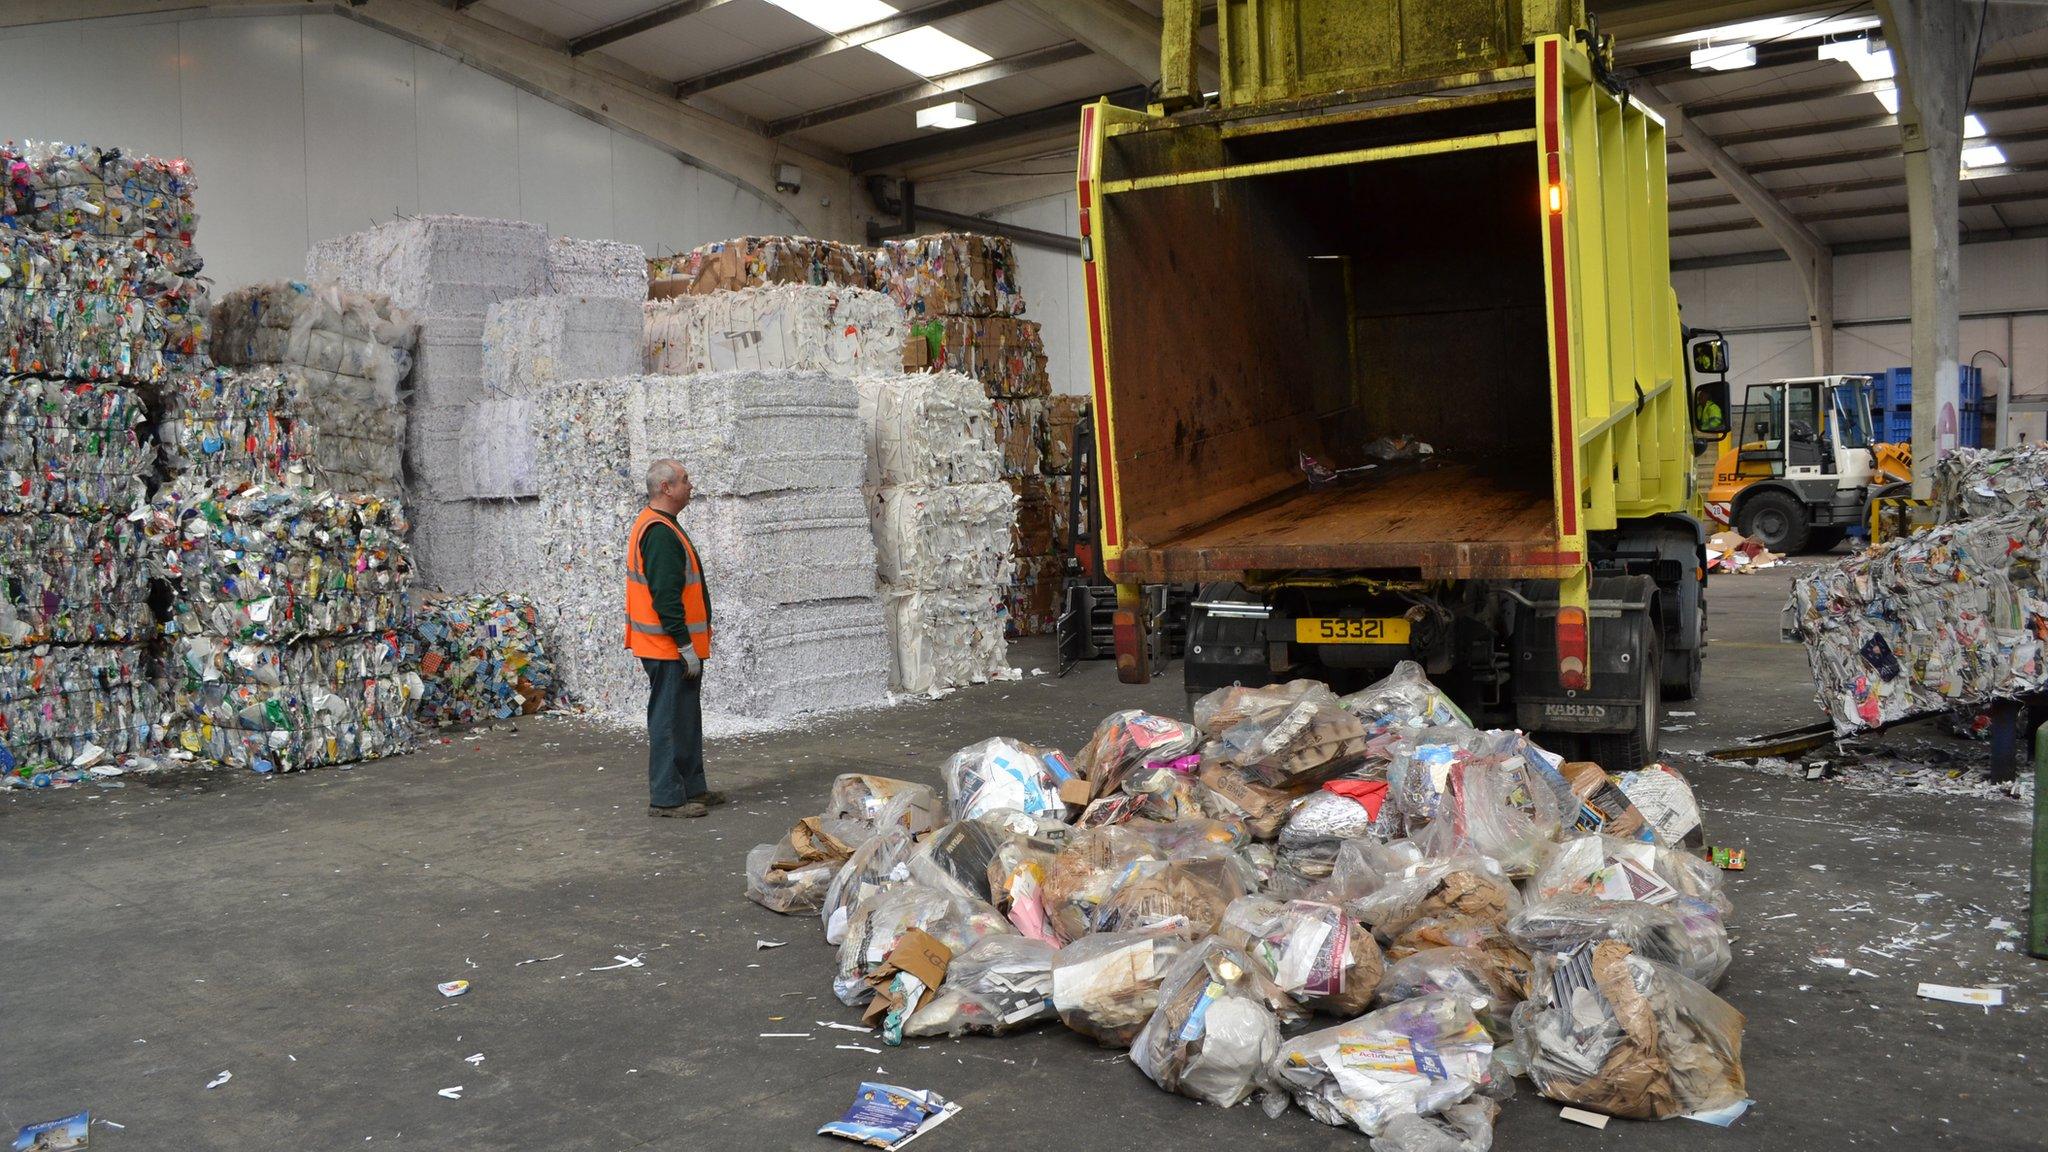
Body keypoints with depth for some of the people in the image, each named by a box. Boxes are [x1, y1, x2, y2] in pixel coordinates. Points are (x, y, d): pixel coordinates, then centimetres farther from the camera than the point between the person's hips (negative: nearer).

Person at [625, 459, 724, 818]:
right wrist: (686, 646, -20)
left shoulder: (658, 526, 16)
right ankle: (666, 798, 1)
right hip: (669, 650, -11)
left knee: (686, 717, 17)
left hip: (674, 647, 11)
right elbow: (666, 597, -23)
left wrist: (689, 643, 22)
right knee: (670, 720, -5)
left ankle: (692, 788, 26)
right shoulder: (660, 533, -19)